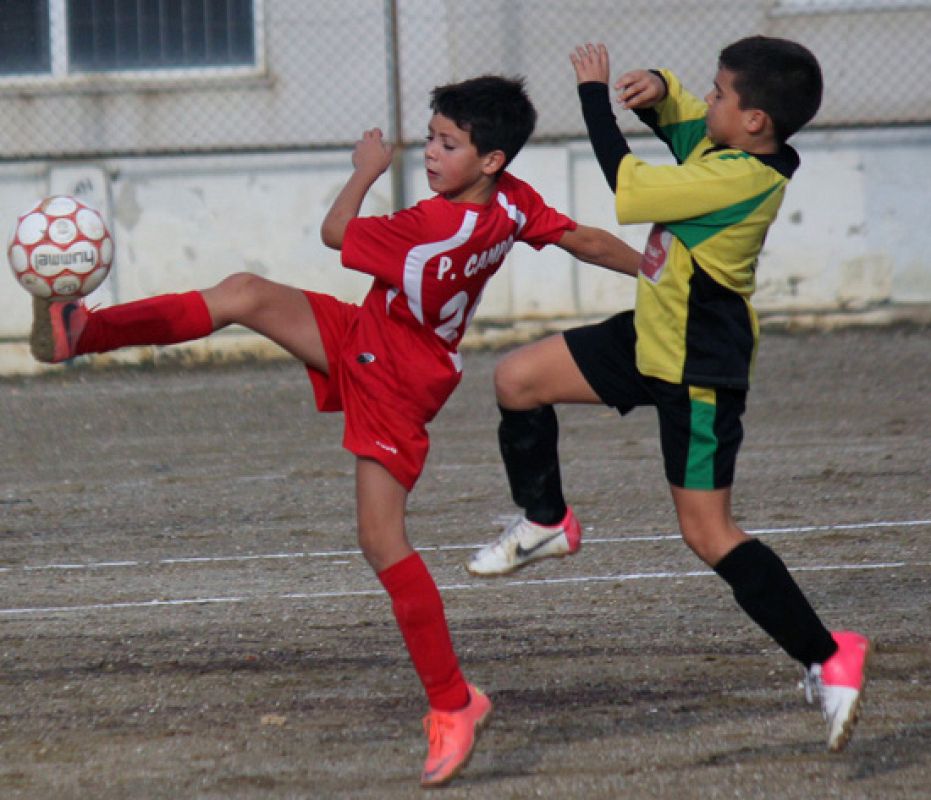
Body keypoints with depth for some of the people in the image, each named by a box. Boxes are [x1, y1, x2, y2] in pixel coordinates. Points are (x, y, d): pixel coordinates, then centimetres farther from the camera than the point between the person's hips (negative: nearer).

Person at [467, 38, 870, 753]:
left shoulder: (741, 179, -30)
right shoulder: (720, 142, -2)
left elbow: (627, 186, -29)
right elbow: (676, 113, 20)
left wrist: (593, 93, -18)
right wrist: (656, 90, -6)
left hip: (700, 371, -10)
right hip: (654, 338, 10)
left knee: (708, 535, -8)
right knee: (517, 379, 10)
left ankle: (828, 659, -2)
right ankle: (547, 524, 30)